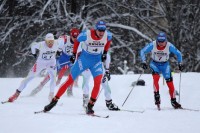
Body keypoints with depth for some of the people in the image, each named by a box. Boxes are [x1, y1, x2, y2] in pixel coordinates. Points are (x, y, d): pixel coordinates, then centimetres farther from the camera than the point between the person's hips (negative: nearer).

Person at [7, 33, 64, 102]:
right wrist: (34, 54, 5)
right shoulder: (41, 45, -30)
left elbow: (62, 40, -2)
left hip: (51, 62, 1)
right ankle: (17, 93, 7)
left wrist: (59, 50, 8)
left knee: (53, 77, -21)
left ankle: (51, 95, -8)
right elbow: (33, 45, -9)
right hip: (40, 62, -1)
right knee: (29, 77, -2)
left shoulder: (57, 43, -25)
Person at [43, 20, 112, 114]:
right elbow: (77, 41, -2)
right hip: (83, 59, -1)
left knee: (98, 82, -22)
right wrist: (74, 54, 3)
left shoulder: (108, 35, -16)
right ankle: (54, 101, 13)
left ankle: (90, 106, -13)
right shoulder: (86, 34, -24)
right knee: (69, 81, 0)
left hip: (97, 61, 1)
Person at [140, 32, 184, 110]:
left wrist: (180, 64, -6)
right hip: (154, 64, -1)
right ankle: (156, 96, -24)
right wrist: (144, 62, -20)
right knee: (156, 77, -29)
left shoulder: (169, 46, -21)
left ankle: (173, 101, 2)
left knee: (169, 81, -9)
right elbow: (142, 51, -11)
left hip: (165, 65, 1)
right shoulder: (152, 45, -23)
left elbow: (178, 54, -5)